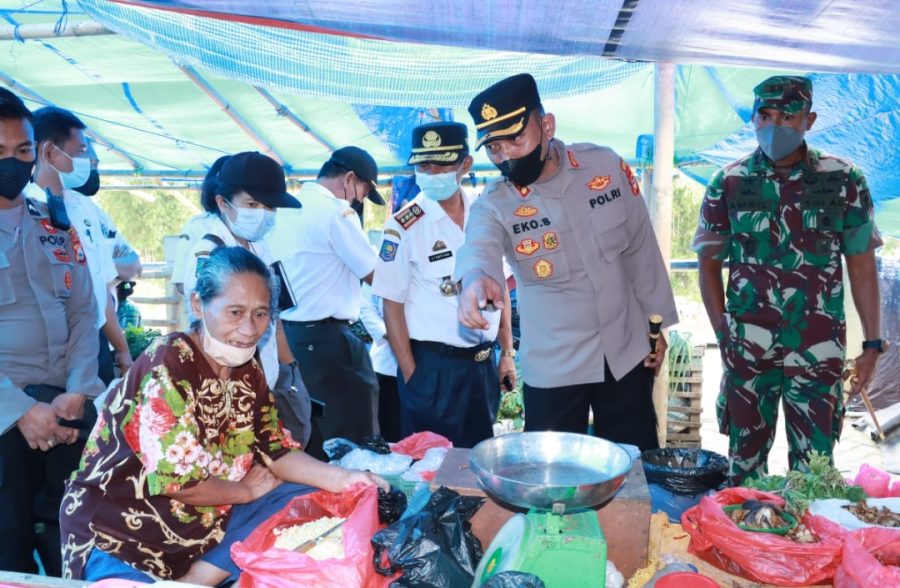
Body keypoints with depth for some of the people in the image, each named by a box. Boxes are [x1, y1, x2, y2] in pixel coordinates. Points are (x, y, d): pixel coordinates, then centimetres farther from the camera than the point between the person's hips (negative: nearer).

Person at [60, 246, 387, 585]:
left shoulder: (247, 369, 1)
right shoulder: (168, 365, -21)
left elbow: (274, 450, 2)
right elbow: (178, 481, -24)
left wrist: (342, 479, -12)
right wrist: (246, 490, -8)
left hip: (204, 520, 8)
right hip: (120, 530, -8)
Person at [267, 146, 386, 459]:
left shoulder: (286, 209, 13)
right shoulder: (336, 210, -11)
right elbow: (375, 276, -8)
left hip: (285, 334, 9)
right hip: (323, 338, -9)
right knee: (350, 441, 2)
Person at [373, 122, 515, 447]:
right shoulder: (405, 226, -12)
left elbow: (500, 286, 9)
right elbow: (392, 304, -9)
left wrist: (507, 352, 8)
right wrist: (411, 373, -10)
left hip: (483, 362, 5)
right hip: (433, 366, -4)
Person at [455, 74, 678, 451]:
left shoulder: (606, 165, -6)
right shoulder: (494, 204, -12)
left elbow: (640, 247, 2)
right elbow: (479, 246, -35)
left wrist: (656, 323, 4)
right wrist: (476, 279, -59)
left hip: (627, 355, 2)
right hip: (552, 369, -1)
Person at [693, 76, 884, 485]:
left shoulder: (844, 181, -1)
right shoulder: (728, 183, -1)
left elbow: (862, 265, 4)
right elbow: (709, 263, 4)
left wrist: (872, 342, 1)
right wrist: (723, 333, -3)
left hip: (819, 350, 0)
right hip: (747, 348, 0)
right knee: (745, 457, 13)